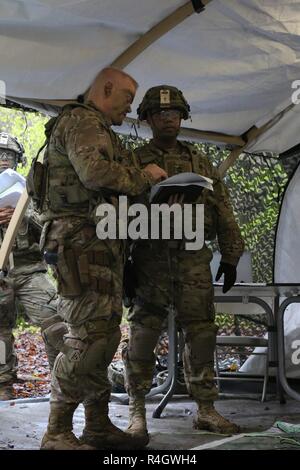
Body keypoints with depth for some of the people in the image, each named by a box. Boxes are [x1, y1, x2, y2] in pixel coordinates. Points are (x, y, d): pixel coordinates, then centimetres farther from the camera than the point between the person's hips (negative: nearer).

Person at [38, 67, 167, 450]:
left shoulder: (98, 129, 27)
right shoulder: (82, 121, -6)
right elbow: (94, 171, -22)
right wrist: (143, 176, -9)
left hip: (102, 248, 11)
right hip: (82, 243, -11)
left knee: (105, 337, 10)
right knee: (87, 336, -14)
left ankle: (98, 426, 16)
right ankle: (57, 433, -10)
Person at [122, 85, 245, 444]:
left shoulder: (200, 162, 15)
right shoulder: (134, 162, 6)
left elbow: (222, 210, 15)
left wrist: (230, 256, 10)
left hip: (194, 260, 3)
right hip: (151, 261, -3)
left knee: (201, 335, 3)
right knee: (143, 337, -2)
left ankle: (206, 411, 11)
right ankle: (137, 414, 6)